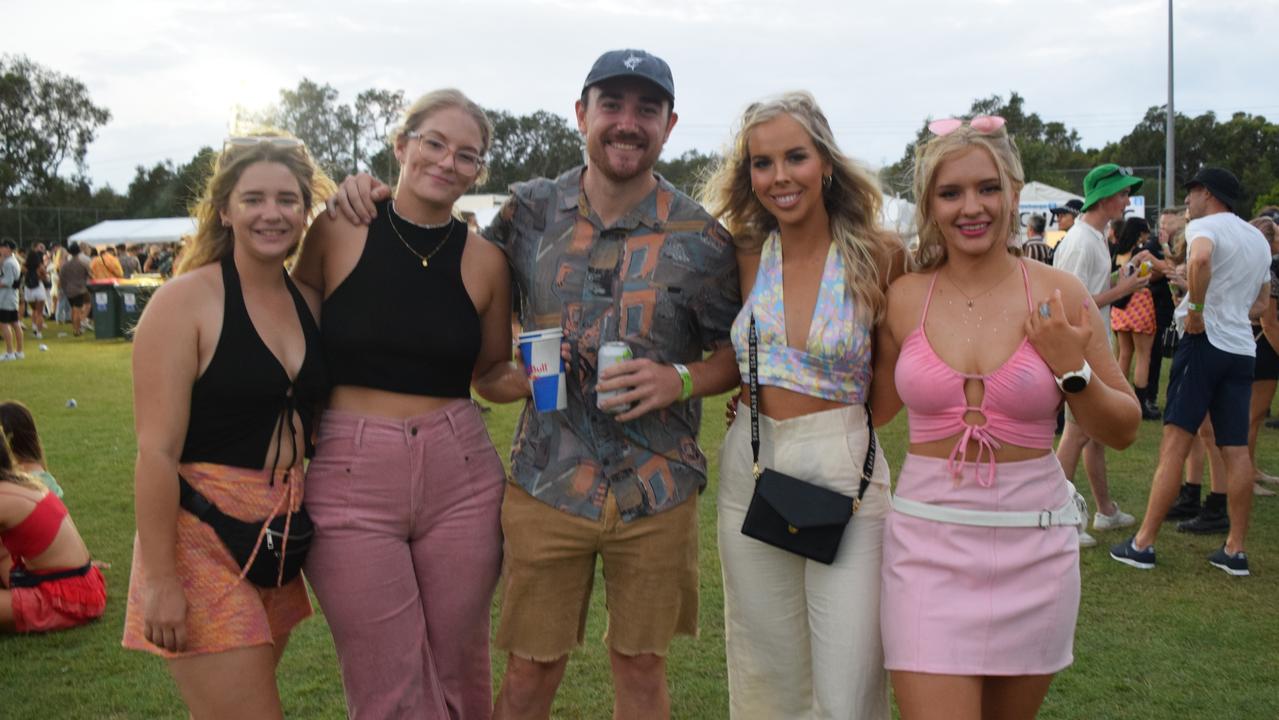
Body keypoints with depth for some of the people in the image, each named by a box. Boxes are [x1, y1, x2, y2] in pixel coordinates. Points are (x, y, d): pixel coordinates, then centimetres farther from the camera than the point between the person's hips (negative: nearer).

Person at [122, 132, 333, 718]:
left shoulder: (309, 300, 7)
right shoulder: (186, 301, -11)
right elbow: (157, 451, -15)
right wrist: (160, 580, -17)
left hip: (278, 538, 6)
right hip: (202, 539, -6)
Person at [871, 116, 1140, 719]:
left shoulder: (1056, 294, -3)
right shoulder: (904, 297, 0)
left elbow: (1123, 432, 3)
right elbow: (876, 410, 15)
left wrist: (1072, 369, -14)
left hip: (1033, 547, 1)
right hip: (928, 542, 0)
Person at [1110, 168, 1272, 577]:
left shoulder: (1204, 226, -6)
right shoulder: (1259, 240, 20)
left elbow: (1200, 258, -30)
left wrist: (1196, 309, -21)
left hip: (1205, 341, -7)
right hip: (1242, 348, 7)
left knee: (1174, 445, -7)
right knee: (1236, 451, 7)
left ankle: (1143, 544, -4)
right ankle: (1235, 551, 10)